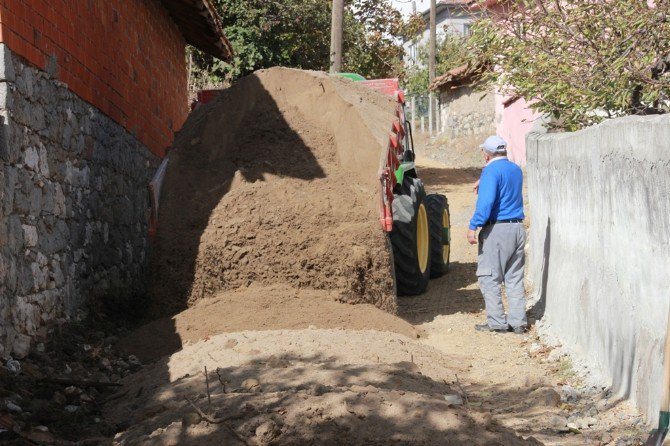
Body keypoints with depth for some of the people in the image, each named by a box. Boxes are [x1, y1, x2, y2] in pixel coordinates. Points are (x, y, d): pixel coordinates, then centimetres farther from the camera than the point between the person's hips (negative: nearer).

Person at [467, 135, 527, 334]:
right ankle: (518, 321, 10)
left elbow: (486, 202, -22)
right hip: (518, 228, 8)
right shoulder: (516, 169, 14)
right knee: (515, 278, 11)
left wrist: (473, 227, -23)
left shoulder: (491, 170, -11)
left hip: (497, 229, -8)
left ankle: (497, 322, -3)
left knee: (489, 277, -1)